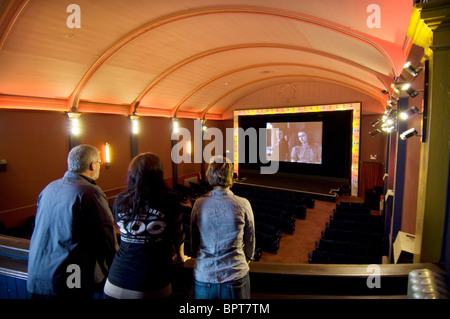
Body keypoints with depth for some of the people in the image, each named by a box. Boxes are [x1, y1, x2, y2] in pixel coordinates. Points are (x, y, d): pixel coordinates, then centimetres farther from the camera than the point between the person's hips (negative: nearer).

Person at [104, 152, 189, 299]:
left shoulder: (120, 200, -2)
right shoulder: (169, 200, -11)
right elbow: (177, 234, 3)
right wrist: (180, 256, 26)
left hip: (115, 286, 3)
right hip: (153, 288, -2)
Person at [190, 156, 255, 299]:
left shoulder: (199, 204, -10)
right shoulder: (243, 204, -13)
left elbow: (194, 241, 4)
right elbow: (250, 240, 0)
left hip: (203, 275, 1)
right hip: (235, 276, -1)